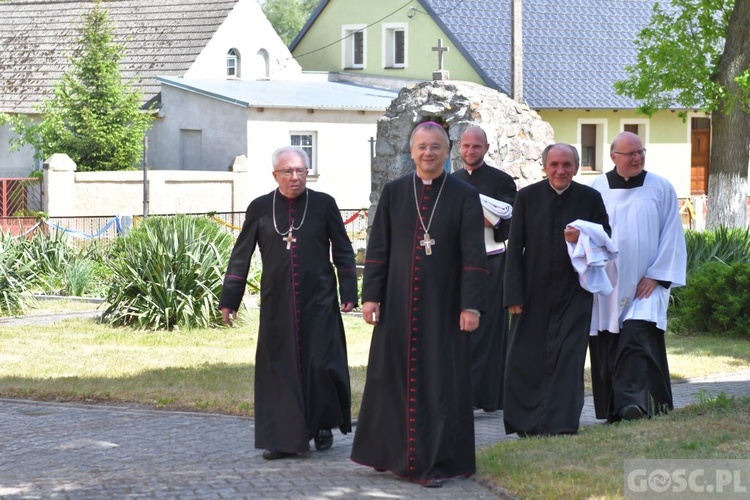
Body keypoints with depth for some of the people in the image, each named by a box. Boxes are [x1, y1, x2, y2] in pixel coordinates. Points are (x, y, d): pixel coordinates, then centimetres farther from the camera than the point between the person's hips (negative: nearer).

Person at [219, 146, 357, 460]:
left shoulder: (323, 204, 2)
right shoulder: (260, 209, 4)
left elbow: (342, 251, 5)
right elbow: (241, 255, 7)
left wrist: (348, 292, -2)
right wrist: (229, 299, 5)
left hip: (318, 301, -1)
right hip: (277, 303, 1)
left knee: (321, 363, -4)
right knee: (279, 367, 1)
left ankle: (323, 425, 17)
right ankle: (284, 437, 8)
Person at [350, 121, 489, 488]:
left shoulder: (464, 196, -2)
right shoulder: (393, 193, 5)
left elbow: (474, 255, -5)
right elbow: (377, 248, 6)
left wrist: (471, 305, -11)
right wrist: (370, 295, -1)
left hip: (443, 305, -2)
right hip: (398, 303, 2)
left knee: (441, 382, 1)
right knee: (393, 376, 8)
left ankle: (436, 463, 8)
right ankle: (392, 453, 23)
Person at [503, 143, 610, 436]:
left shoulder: (590, 198, 0)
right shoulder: (527, 197, 0)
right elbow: (514, 249, 0)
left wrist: (583, 239, -17)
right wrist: (514, 295, -6)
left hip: (573, 293, -1)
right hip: (534, 291, 1)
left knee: (568, 356, -5)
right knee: (525, 358, 5)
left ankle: (559, 424, -1)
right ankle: (527, 423, 21)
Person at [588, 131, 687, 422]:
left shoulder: (661, 189, 3)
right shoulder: (596, 191, 6)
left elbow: (672, 235, 3)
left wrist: (656, 276, -4)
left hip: (645, 283, -2)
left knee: (636, 337, -18)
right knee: (607, 349, 3)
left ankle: (635, 403, -27)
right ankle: (615, 410, 11)